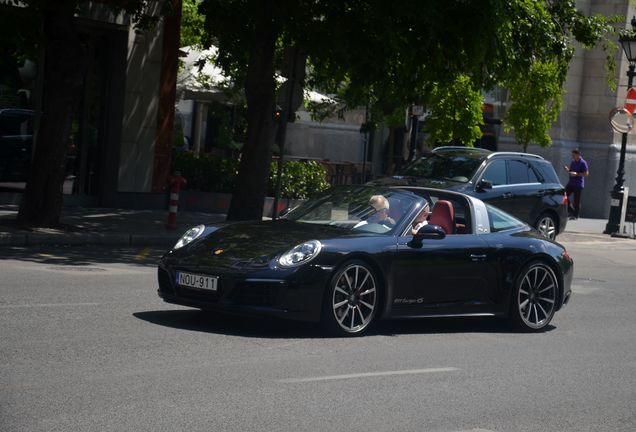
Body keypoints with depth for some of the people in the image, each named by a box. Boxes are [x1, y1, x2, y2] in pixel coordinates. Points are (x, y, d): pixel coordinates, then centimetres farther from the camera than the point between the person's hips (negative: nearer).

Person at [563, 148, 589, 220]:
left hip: (578, 184, -7)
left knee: (576, 200, -2)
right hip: (571, 183, 7)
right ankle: (571, 211, 13)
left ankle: (575, 215, 6)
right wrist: (567, 169, 0)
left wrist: (576, 174, -22)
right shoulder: (573, 162, 12)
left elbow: (586, 173, -14)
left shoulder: (583, 163, -11)